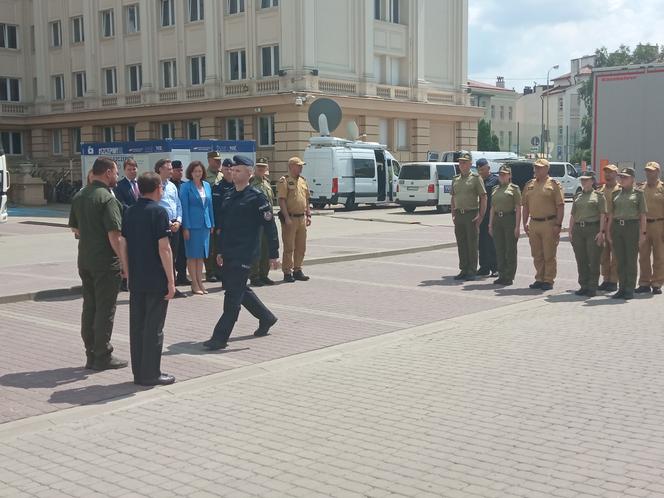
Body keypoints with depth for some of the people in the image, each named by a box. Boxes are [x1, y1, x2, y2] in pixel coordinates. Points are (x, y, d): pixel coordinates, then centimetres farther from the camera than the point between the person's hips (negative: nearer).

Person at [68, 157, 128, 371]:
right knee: (105, 309, 0)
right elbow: (115, 235, -20)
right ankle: (103, 357, 6)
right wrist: (124, 263, -16)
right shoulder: (107, 199, -16)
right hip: (106, 262, -8)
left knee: (89, 307, 13)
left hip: (84, 259, 8)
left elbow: (74, 228, 18)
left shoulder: (79, 197, 9)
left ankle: (91, 355, 20)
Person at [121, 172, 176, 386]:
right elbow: (163, 248, -16)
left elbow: (124, 246, 11)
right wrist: (171, 280, -12)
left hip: (135, 280, 6)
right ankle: (150, 374, 4)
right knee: (154, 327, 0)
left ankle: (139, 372, 17)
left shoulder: (129, 212, 9)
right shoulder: (158, 212, -11)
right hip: (156, 280, -6)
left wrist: (129, 273, 18)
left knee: (136, 326, 11)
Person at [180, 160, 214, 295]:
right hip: (192, 224, -5)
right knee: (193, 255, 0)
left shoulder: (207, 185, 11)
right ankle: (194, 284, 6)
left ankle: (200, 282, 16)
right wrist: (186, 227, -13)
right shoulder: (186, 187, -5)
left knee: (202, 254, 9)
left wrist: (212, 224, 10)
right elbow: (184, 207, -8)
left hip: (205, 224, 5)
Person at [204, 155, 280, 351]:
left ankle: (220, 337, -5)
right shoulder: (229, 196, 13)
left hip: (244, 254, -8)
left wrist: (273, 254, -10)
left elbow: (270, 227, -9)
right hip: (229, 253, 8)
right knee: (240, 290, 17)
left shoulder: (257, 197, -9)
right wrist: (221, 251, 21)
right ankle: (266, 317, 37)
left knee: (233, 294, -8)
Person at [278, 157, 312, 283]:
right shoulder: (284, 181, -7)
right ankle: (287, 272, 3)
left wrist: (308, 215, 14)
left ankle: (297, 270, 20)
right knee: (289, 247, -3)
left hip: (302, 217, 7)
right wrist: (286, 217, -19)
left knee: (301, 247, 10)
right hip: (290, 218, -7)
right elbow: (282, 200, -13)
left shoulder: (303, 181, 15)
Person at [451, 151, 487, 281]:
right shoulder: (455, 179, 14)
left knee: (472, 244, -2)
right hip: (459, 214, 5)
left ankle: (472, 271, 4)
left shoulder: (476, 178, -2)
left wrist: (481, 216, -11)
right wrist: (453, 214, 9)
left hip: (471, 214, -5)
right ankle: (463, 270, 15)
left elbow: (483, 197, -5)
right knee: (461, 244, 8)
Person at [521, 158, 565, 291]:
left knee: (549, 254, -1)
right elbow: (525, 205, 17)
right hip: (533, 223, 6)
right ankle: (539, 279, 20)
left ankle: (548, 280, 6)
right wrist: (525, 223, 10)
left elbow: (560, 206, -7)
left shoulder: (554, 184, -3)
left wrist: (558, 224, -13)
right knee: (537, 255, 11)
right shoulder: (529, 185, 14)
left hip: (549, 224, -5)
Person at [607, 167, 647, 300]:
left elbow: (643, 214, -2)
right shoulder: (616, 194, 12)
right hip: (617, 227, 4)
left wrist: (643, 232, -8)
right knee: (620, 260, 7)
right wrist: (608, 230, 7)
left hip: (632, 226, -4)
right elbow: (611, 213, 13)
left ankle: (630, 290, 6)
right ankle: (621, 288, 14)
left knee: (631, 260, 0)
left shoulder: (638, 193, 1)